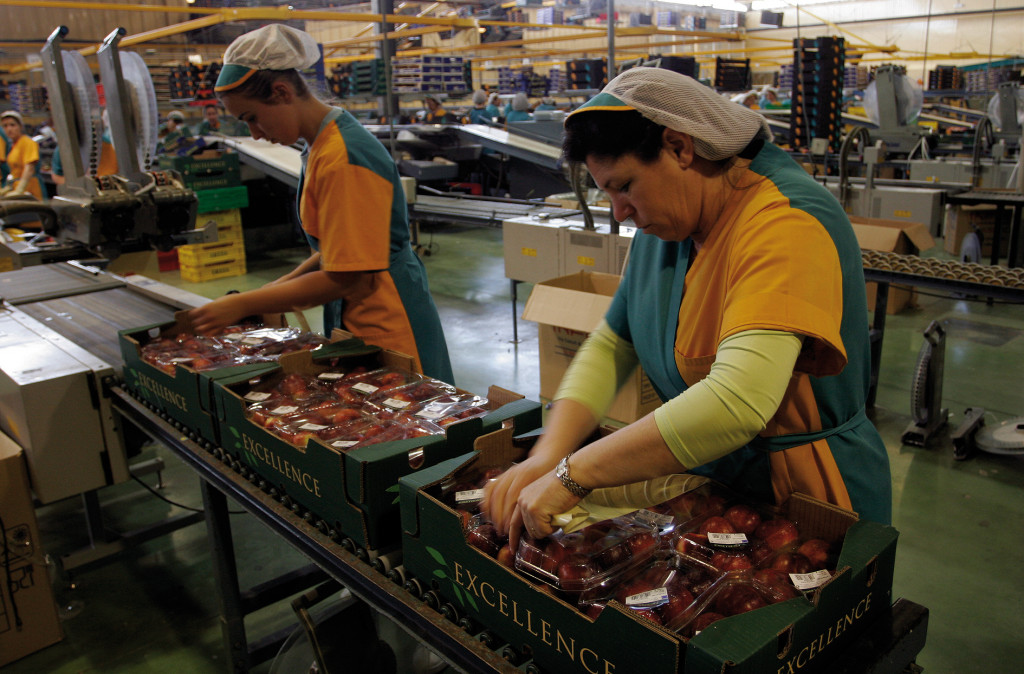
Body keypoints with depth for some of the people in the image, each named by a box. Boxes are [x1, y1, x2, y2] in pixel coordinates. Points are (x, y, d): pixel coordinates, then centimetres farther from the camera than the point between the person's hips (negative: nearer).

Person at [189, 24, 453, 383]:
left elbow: (344, 279, -22)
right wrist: (284, 285, 8)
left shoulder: (343, 158, -21)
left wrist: (242, 305, -16)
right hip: (354, 316, 9)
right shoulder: (321, 147, 9)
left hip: (386, 323, -9)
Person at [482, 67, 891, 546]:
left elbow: (737, 402, -39)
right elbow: (611, 346, 1)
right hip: (706, 484, 6)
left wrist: (572, 474, -34)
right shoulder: (664, 225, 0)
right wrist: (546, 457, -14)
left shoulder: (786, 224, -27)